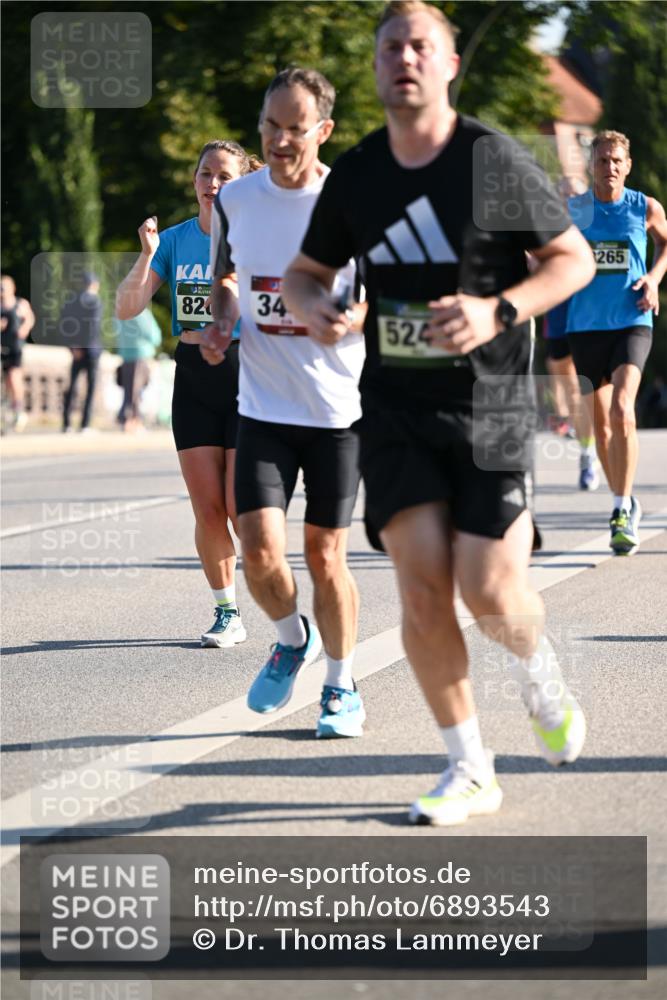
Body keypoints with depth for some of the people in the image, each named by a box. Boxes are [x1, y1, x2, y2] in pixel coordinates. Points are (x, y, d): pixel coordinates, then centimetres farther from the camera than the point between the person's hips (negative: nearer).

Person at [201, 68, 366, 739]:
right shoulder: (236, 201, 1)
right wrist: (220, 324, 0)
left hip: (340, 407, -2)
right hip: (263, 406, 2)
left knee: (324, 556, 2)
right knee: (260, 549, -10)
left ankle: (341, 685, 23)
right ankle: (292, 639, 22)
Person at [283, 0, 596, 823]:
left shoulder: (495, 161, -7)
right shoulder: (354, 175, 4)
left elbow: (574, 259, -3)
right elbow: (304, 270, 17)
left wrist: (499, 311, -19)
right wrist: (312, 307, -7)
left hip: (489, 401, -3)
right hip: (395, 406, 3)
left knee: (489, 592, -8)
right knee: (421, 587, -7)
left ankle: (540, 677, 28)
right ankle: (469, 770, 7)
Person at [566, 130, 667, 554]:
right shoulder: (572, 210, 3)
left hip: (632, 322, -3)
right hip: (586, 325, 3)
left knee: (622, 409, -22)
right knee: (601, 421, 7)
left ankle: (623, 512, -19)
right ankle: (625, 504, 26)